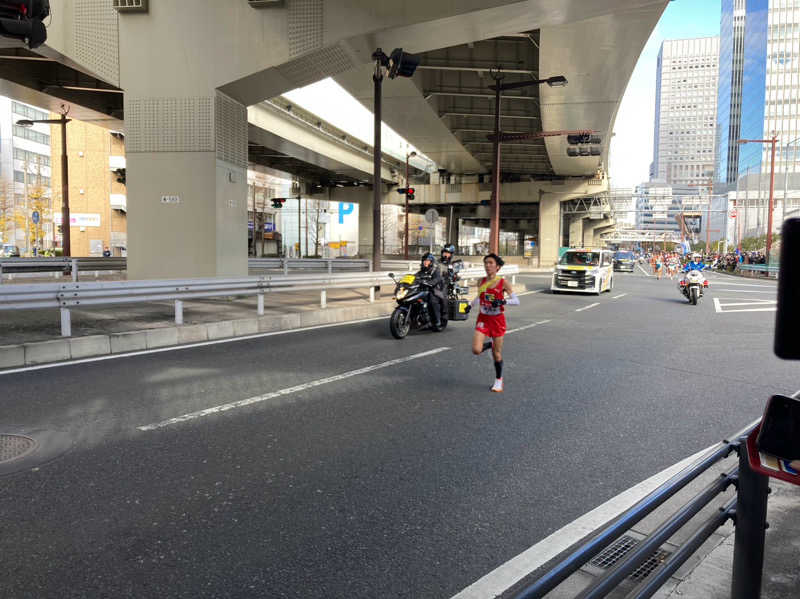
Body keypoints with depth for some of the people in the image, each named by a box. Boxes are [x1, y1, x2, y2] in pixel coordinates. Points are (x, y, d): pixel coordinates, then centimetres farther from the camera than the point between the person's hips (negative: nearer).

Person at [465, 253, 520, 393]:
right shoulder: (481, 282, 3)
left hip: (497, 320, -3)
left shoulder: (503, 283, -8)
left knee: (497, 354, 5)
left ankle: (499, 380, 26)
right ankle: (488, 343, 21)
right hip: (483, 319, 3)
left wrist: (503, 301, -27)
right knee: (476, 350, -14)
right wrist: (470, 305, 8)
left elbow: (516, 300, -10)